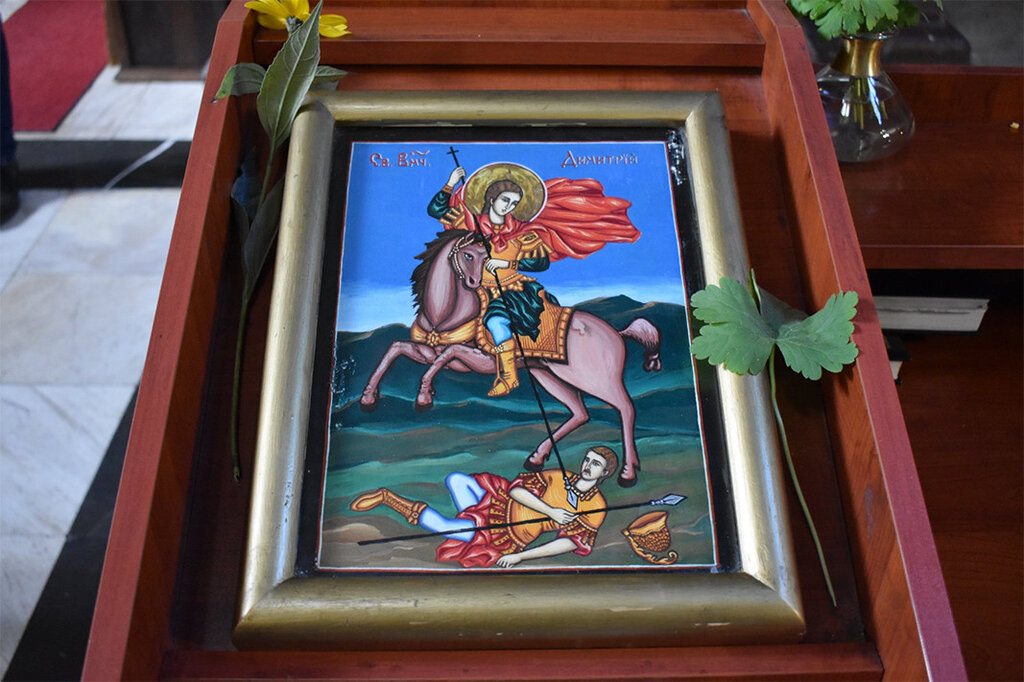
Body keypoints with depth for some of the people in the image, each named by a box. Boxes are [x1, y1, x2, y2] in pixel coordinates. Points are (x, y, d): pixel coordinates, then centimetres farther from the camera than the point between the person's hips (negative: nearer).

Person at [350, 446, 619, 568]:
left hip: (510, 540, -3)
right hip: (499, 502, 3)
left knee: (443, 527, -22)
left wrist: (519, 557, -20)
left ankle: (387, 497, -4)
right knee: (457, 479, -22)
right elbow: (516, 488, -3)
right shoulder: (558, 478, 4)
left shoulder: (596, 509, -3)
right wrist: (550, 511, -17)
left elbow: (570, 542, -12)